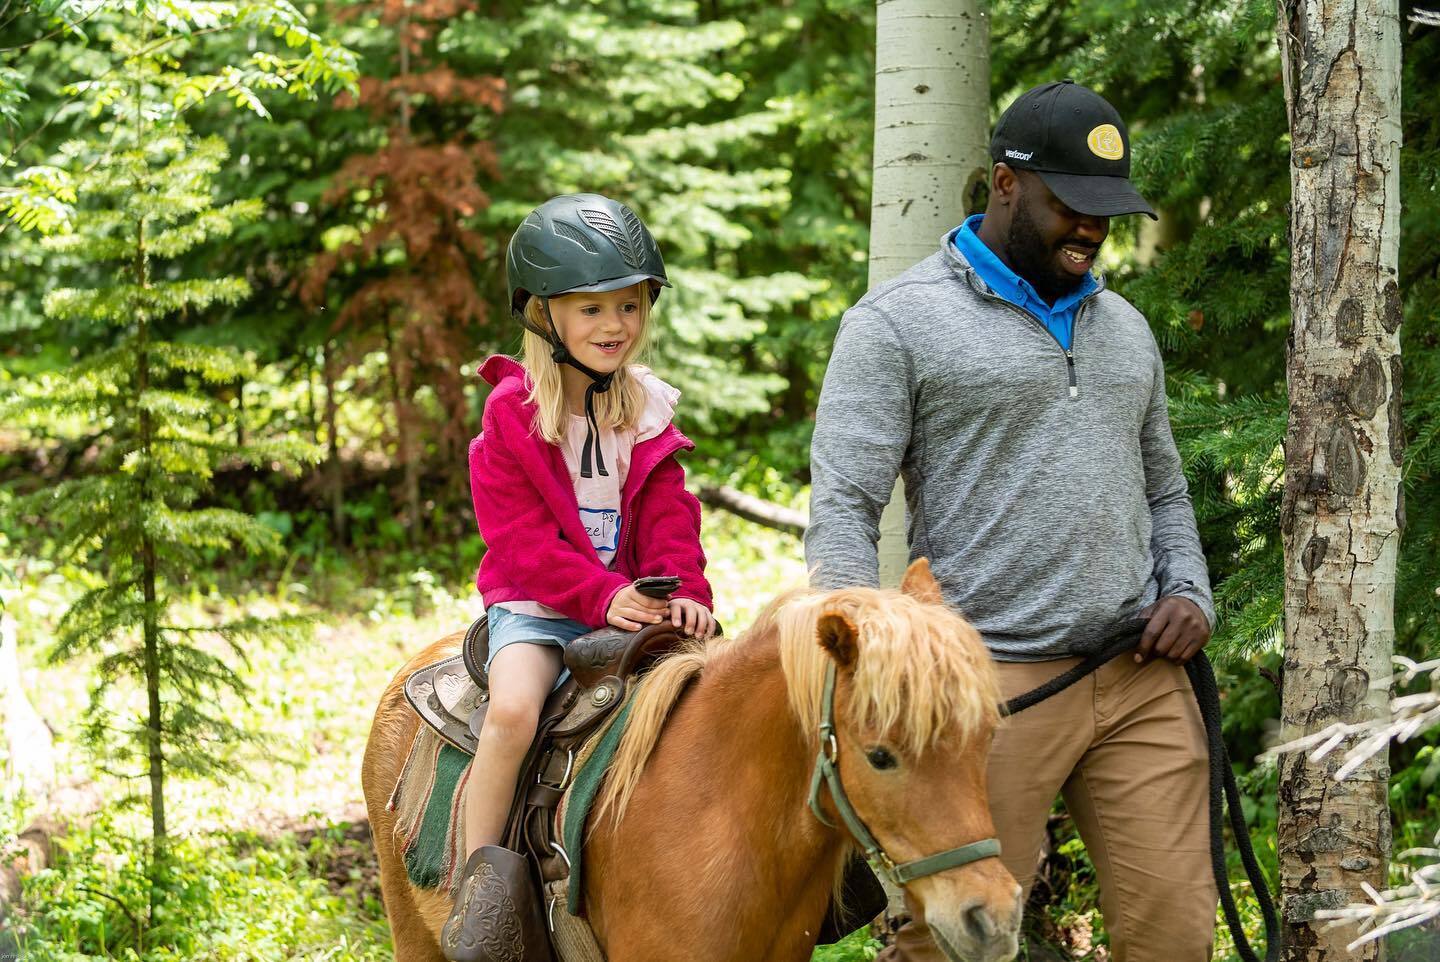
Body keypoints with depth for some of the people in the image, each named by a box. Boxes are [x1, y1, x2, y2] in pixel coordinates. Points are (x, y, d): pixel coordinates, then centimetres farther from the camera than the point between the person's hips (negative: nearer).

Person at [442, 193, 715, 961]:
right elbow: (520, 537, -11)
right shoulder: (512, 414, -6)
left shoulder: (648, 415, 8)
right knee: (514, 707, -30)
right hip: (536, 606, -4)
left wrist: (682, 593, -15)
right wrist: (602, 595, -22)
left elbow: (669, 521, 6)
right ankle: (473, 886, -19)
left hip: (633, 604, 4)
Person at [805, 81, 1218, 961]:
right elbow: (842, 509, -8)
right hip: (995, 689, -5)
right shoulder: (898, 324, -2)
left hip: (1144, 681, 5)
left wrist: (1190, 593, 6)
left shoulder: (1125, 328, 19)